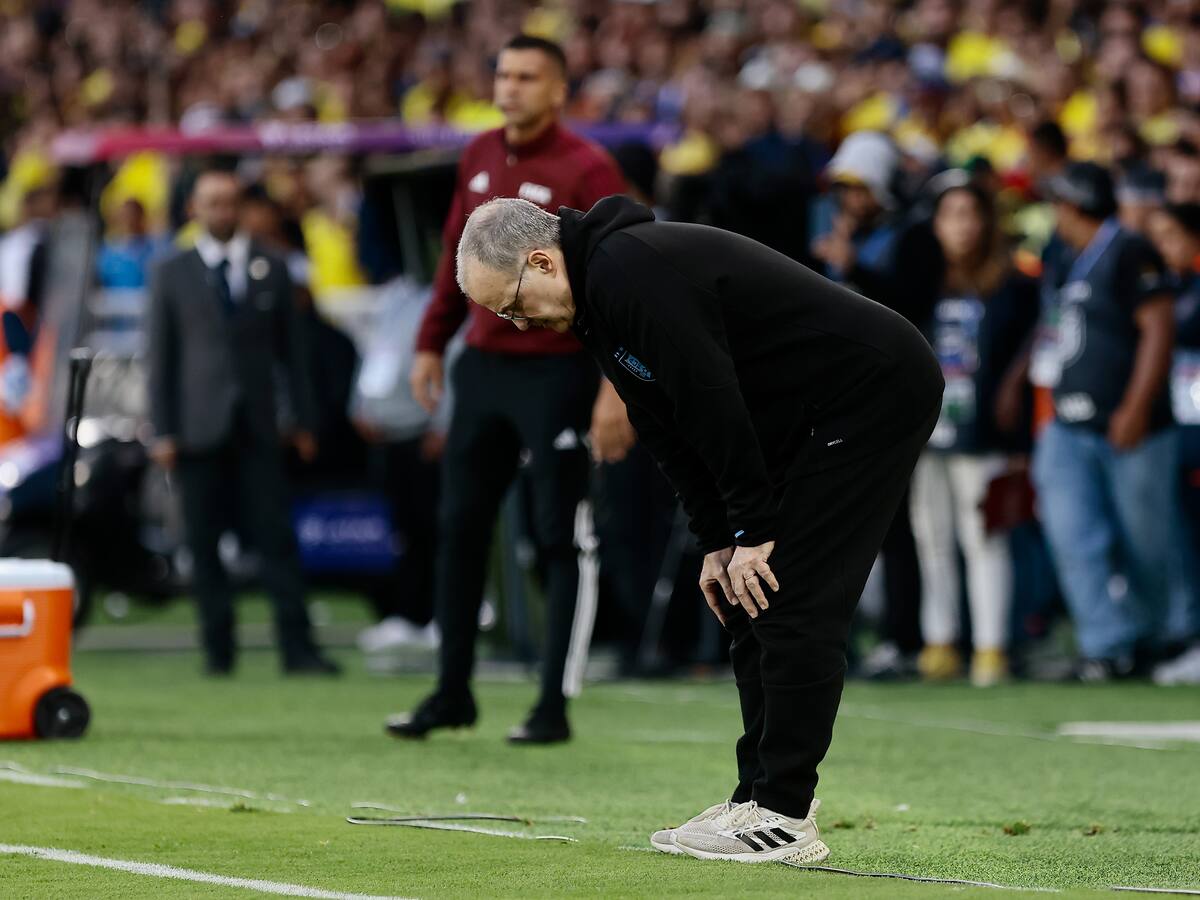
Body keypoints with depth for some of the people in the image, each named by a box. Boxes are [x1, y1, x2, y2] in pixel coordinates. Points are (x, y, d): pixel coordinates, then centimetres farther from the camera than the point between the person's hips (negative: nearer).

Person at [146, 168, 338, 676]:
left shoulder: (270, 270, 12)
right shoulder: (173, 274, 8)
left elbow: (290, 349, 12)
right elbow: (160, 356, 5)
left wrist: (304, 420, 7)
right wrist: (163, 432, -1)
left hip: (256, 425, 0)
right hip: (200, 426, 0)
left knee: (276, 538, -6)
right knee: (204, 543, 0)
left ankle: (297, 648, -9)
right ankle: (218, 648, 6)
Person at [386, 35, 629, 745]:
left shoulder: (586, 170, -11)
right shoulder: (480, 157, 10)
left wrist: (617, 386, -20)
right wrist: (432, 343, 17)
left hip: (557, 374, -7)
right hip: (484, 365, 7)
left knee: (560, 541, -1)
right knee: (460, 529, 9)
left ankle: (555, 706, 4)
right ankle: (453, 692, 19)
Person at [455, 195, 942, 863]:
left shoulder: (633, 274, -23)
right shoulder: (602, 287, 9)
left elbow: (712, 403, -24)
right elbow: (669, 427, 12)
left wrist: (752, 532, -17)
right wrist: (720, 543, 7)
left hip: (877, 392, -10)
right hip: (814, 415, 10)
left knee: (790, 603, -11)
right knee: (749, 600, 10)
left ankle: (782, 820, -7)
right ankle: (761, 798, 13)